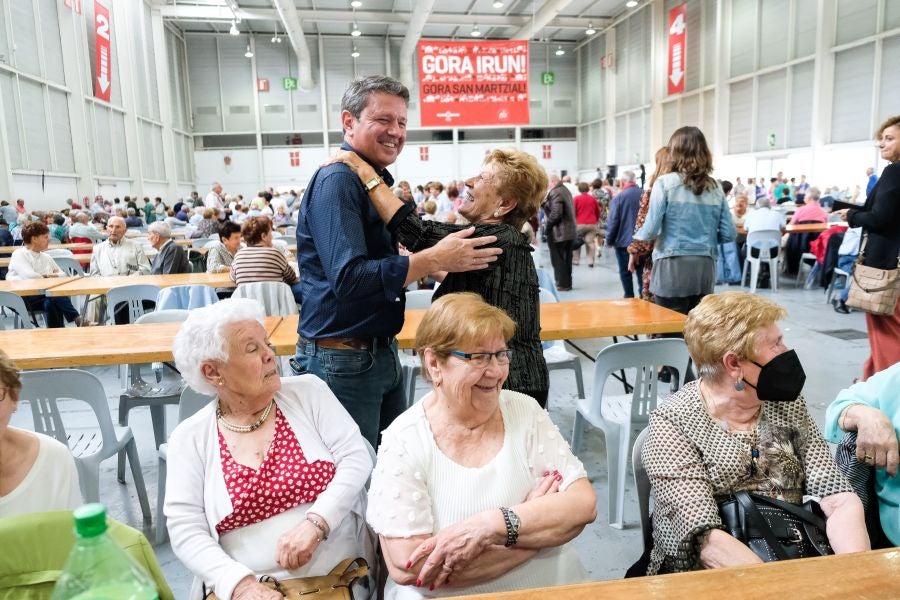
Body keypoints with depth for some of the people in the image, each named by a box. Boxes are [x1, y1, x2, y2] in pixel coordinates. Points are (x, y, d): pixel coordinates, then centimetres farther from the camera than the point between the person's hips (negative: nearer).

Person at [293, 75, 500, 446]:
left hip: (381, 350, 9)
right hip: (343, 359, -9)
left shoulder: (373, 179, 12)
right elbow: (348, 279, -28)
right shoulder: (336, 181, -17)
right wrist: (434, 261, -29)